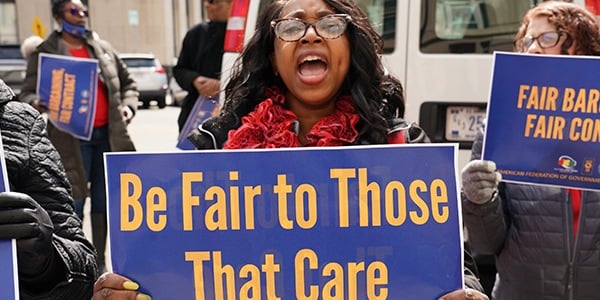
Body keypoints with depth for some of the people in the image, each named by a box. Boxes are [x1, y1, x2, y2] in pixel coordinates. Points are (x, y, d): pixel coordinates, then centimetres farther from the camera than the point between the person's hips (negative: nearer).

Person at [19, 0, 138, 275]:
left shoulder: (103, 48, 13)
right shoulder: (44, 52, 0)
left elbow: (127, 83, 21)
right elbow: (27, 92, -2)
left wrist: (128, 106, 4)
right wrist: (37, 103, -24)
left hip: (108, 134, 4)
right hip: (72, 138, -4)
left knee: (103, 201, 10)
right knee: (73, 204, -3)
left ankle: (99, 263, 22)